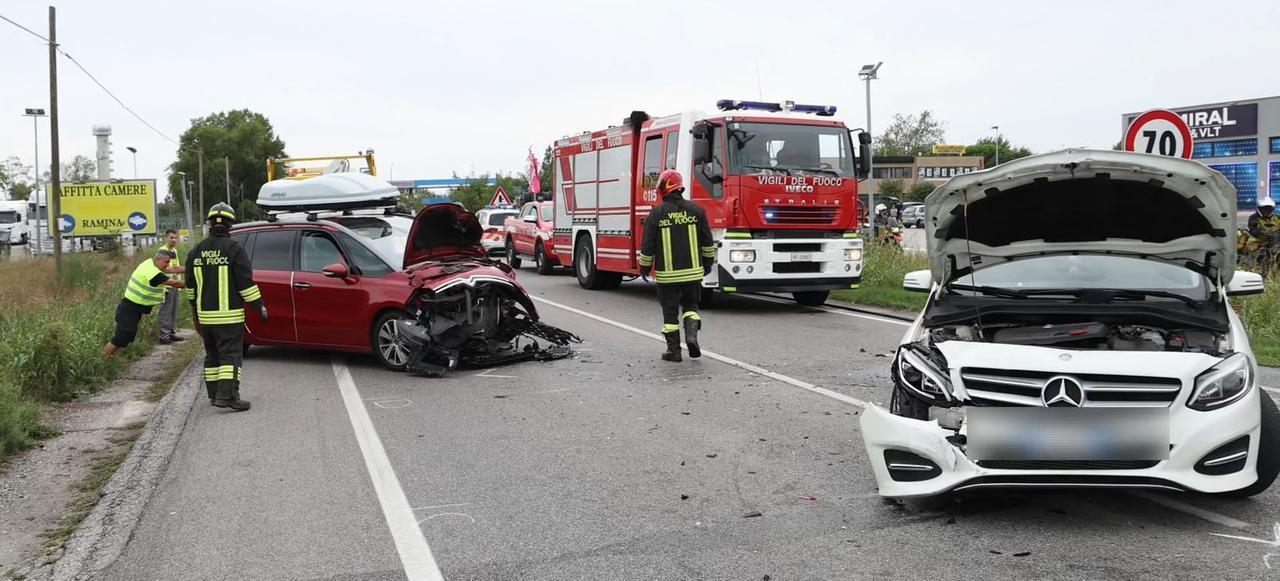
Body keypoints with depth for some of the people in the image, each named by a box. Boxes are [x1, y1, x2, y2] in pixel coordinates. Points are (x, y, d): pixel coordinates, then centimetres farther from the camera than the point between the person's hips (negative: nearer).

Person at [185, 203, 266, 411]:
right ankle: (227, 395, -15)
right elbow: (245, 283, -12)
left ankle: (214, 394, 20)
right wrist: (260, 306, -4)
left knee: (212, 355, 15)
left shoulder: (196, 251, 9)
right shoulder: (234, 249, -11)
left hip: (205, 315, 6)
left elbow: (190, 286, 17)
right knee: (231, 354, -6)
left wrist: (195, 307, 32)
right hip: (229, 315, -6)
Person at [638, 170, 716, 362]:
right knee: (690, 305, 18)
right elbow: (707, 241, 5)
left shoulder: (656, 213, -7)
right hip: (693, 271, 2)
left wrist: (644, 268, 8)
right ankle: (691, 334, -4)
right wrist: (708, 263, 18)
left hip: (667, 274, -2)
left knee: (670, 311, 8)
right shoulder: (696, 210, 0)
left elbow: (647, 245, -5)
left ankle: (674, 349, 10)